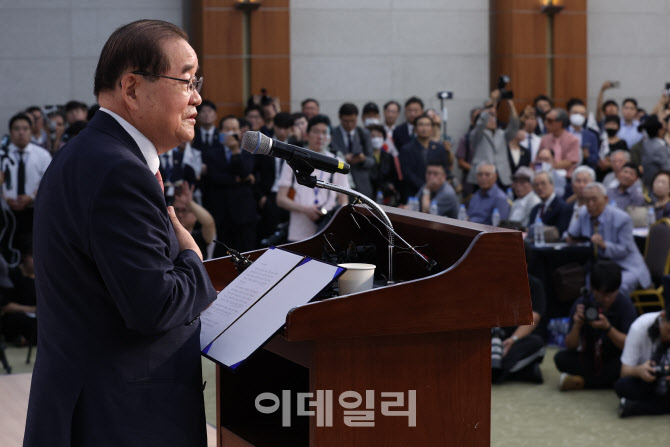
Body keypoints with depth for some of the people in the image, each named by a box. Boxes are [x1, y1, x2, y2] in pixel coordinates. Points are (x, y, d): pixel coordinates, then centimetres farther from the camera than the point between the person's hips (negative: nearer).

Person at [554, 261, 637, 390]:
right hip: (589, 359, 2)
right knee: (561, 358, -24)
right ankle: (610, 382, -21)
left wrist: (607, 327, -34)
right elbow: (570, 347, -12)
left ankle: (582, 381, -18)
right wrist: (577, 325, -31)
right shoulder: (581, 304, -11)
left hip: (615, 359, -2)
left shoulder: (625, 304, -15)